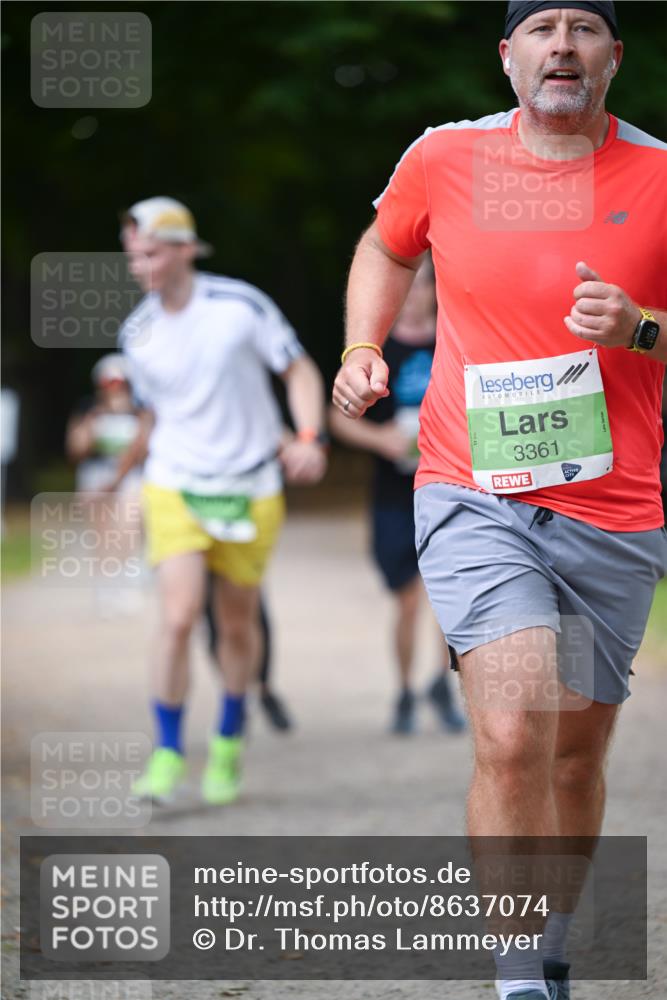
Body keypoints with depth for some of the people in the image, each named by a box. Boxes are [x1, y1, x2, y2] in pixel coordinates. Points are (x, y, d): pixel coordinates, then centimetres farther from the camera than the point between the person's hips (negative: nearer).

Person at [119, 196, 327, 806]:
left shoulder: (242, 306, -9)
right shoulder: (137, 333, 0)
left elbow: (299, 371, -2)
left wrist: (309, 439, -15)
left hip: (251, 491, -1)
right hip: (175, 487, 1)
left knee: (238, 624, 8)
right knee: (178, 616, -16)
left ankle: (229, 741, 31)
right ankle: (167, 755, -4)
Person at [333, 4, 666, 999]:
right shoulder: (444, 159, 2)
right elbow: (387, 248, 23)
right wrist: (363, 348, 8)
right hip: (474, 497, -1)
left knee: (576, 751, 12)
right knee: (513, 735, -21)